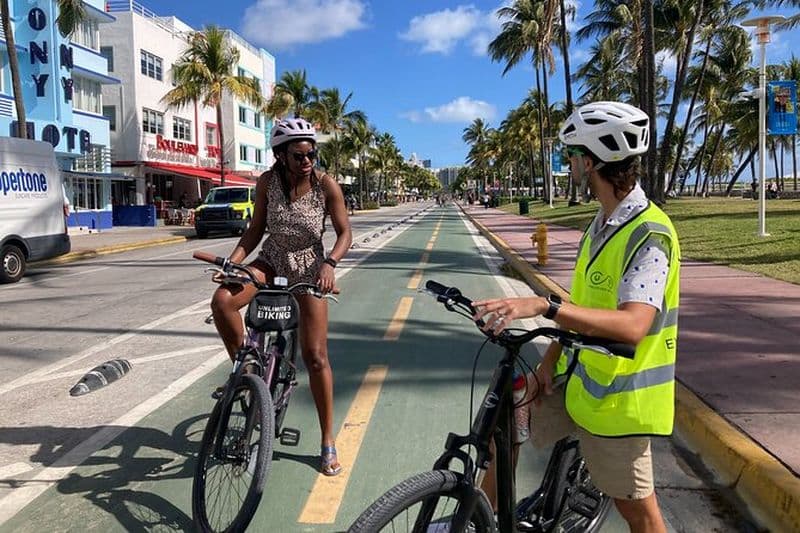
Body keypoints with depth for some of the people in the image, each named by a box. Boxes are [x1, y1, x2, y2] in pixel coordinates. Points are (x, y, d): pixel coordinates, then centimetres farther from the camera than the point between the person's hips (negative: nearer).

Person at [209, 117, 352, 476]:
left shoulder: (326, 186, -16)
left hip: (308, 268, -2)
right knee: (222, 301, -28)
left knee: (316, 356, -4)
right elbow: (256, 229, -2)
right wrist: (232, 261, -18)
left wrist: (330, 263, -31)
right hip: (272, 261, 2)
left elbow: (345, 233, -12)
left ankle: (328, 442, 10)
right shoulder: (267, 182, -10)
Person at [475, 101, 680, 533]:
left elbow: (632, 325, -36)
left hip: (617, 396, -8)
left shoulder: (649, 234, -23)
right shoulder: (601, 224, 5)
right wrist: (550, 360, 2)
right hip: (579, 378, 8)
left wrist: (543, 306, -44)